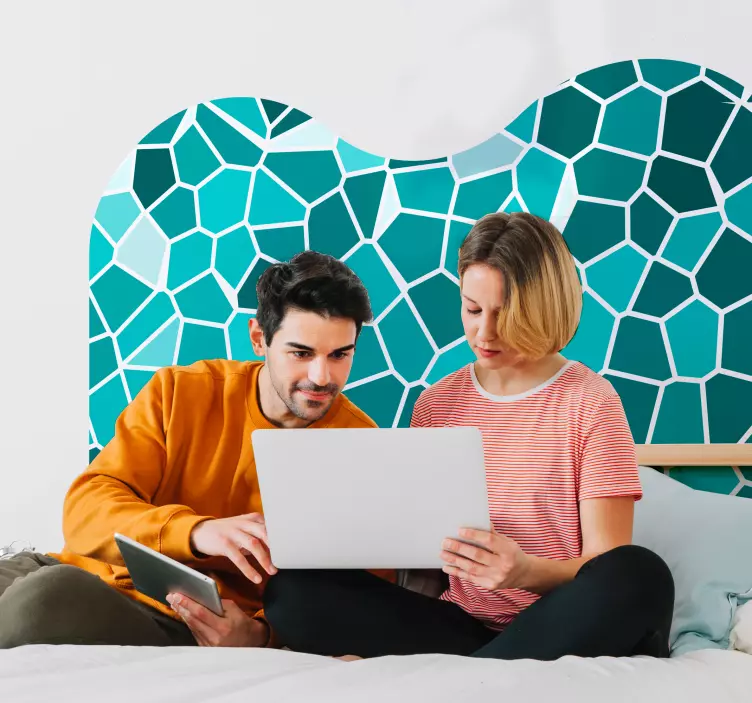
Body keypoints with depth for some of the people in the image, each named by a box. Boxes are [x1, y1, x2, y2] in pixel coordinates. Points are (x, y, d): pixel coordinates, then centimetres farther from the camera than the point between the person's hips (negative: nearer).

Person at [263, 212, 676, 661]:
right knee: (294, 590, -17)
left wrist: (527, 572, -29)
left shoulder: (591, 403, -4)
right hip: (464, 622, 2)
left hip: (558, 628, -2)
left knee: (640, 578, -36)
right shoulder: (436, 406, 8)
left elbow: (608, 571, -9)